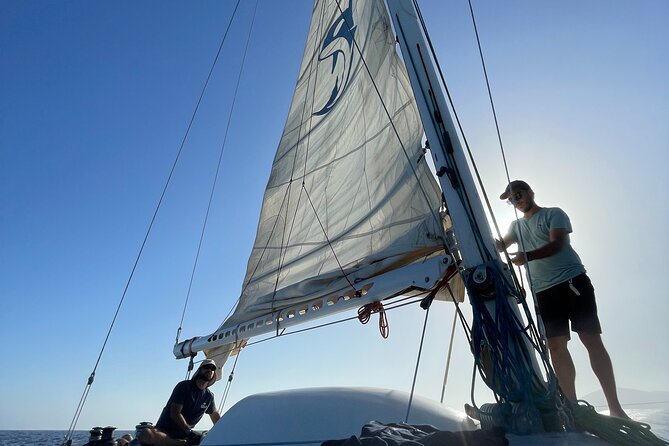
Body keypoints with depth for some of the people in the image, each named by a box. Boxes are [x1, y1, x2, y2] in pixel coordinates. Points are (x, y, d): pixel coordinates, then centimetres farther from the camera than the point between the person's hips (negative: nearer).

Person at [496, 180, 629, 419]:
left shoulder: (553, 214, 4)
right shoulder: (517, 226, 20)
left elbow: (557, 244, -11)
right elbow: (500, 245, 31)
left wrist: (527, 256, -27)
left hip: (572, 281, -4)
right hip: (544, 291, 5)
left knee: (591, 339, -6)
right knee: (556, 346, -1)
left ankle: (615, 407, 0)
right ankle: (572, 405, 5)